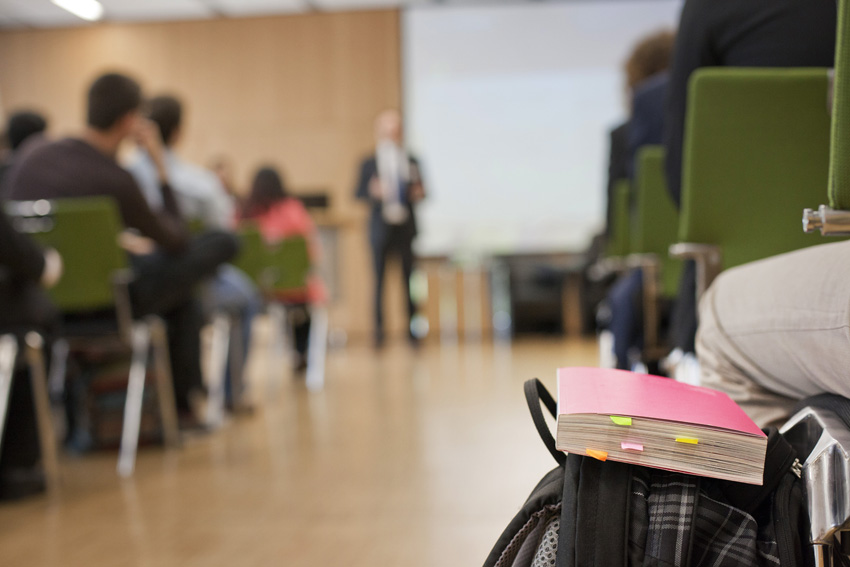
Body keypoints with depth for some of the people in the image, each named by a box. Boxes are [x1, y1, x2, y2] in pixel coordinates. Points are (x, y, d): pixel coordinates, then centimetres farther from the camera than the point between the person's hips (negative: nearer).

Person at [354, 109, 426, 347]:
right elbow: (358, 194, 0)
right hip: (380, 231, -1)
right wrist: (373, 192, -19)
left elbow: (420, 191, 11)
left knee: (409, 280, 1)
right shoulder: (369, 164, 5)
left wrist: (418, 193, -11)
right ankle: (379, 330, 8)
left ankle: (413, 328, 8)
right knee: (379, 280, 1)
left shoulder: (411, 162, 9)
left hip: (406, 230, 1)